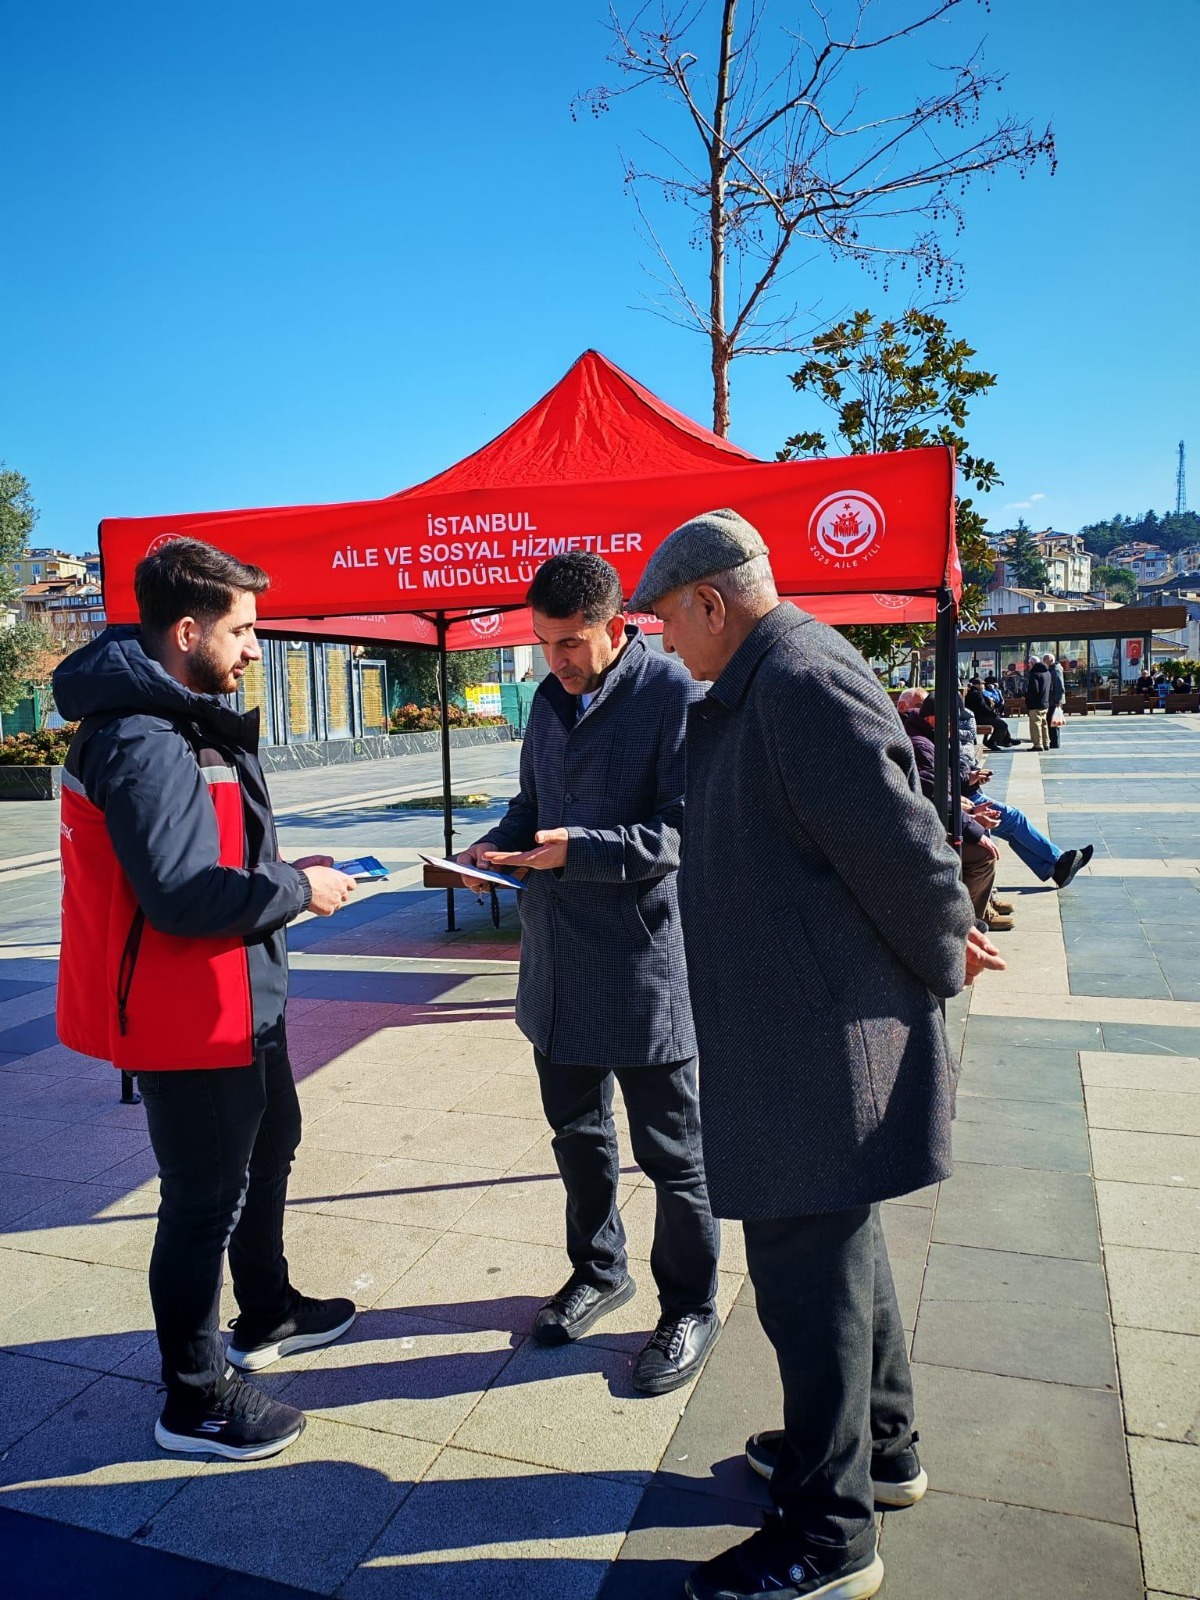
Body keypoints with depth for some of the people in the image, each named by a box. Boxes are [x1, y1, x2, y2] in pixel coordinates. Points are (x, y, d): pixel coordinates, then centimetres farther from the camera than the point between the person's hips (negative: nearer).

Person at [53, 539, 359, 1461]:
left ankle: (267, 1315, 48)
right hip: (189, 1017, -11)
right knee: (207, 1198, 5)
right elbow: (183, 896, -31)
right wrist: (297, 890, -19)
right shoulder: (143, 742, -25)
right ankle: (196, 1399, 26)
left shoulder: (186, 721, 8)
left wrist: (284, 874, 1)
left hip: (240, 1000, 11)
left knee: (270, 1145, 26)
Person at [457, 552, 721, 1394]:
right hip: (559, 960, 7)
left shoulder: (674, 693, -14)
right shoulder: (551, 698, 9)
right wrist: (495, 844, -1)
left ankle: (691, 1307, 30)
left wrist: (582, 848, -26)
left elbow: (685, 829, -19)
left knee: (670, 1148, 9)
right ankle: (600, 1270, 44)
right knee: (577, 1130, 22)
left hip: (645, 961, -7)